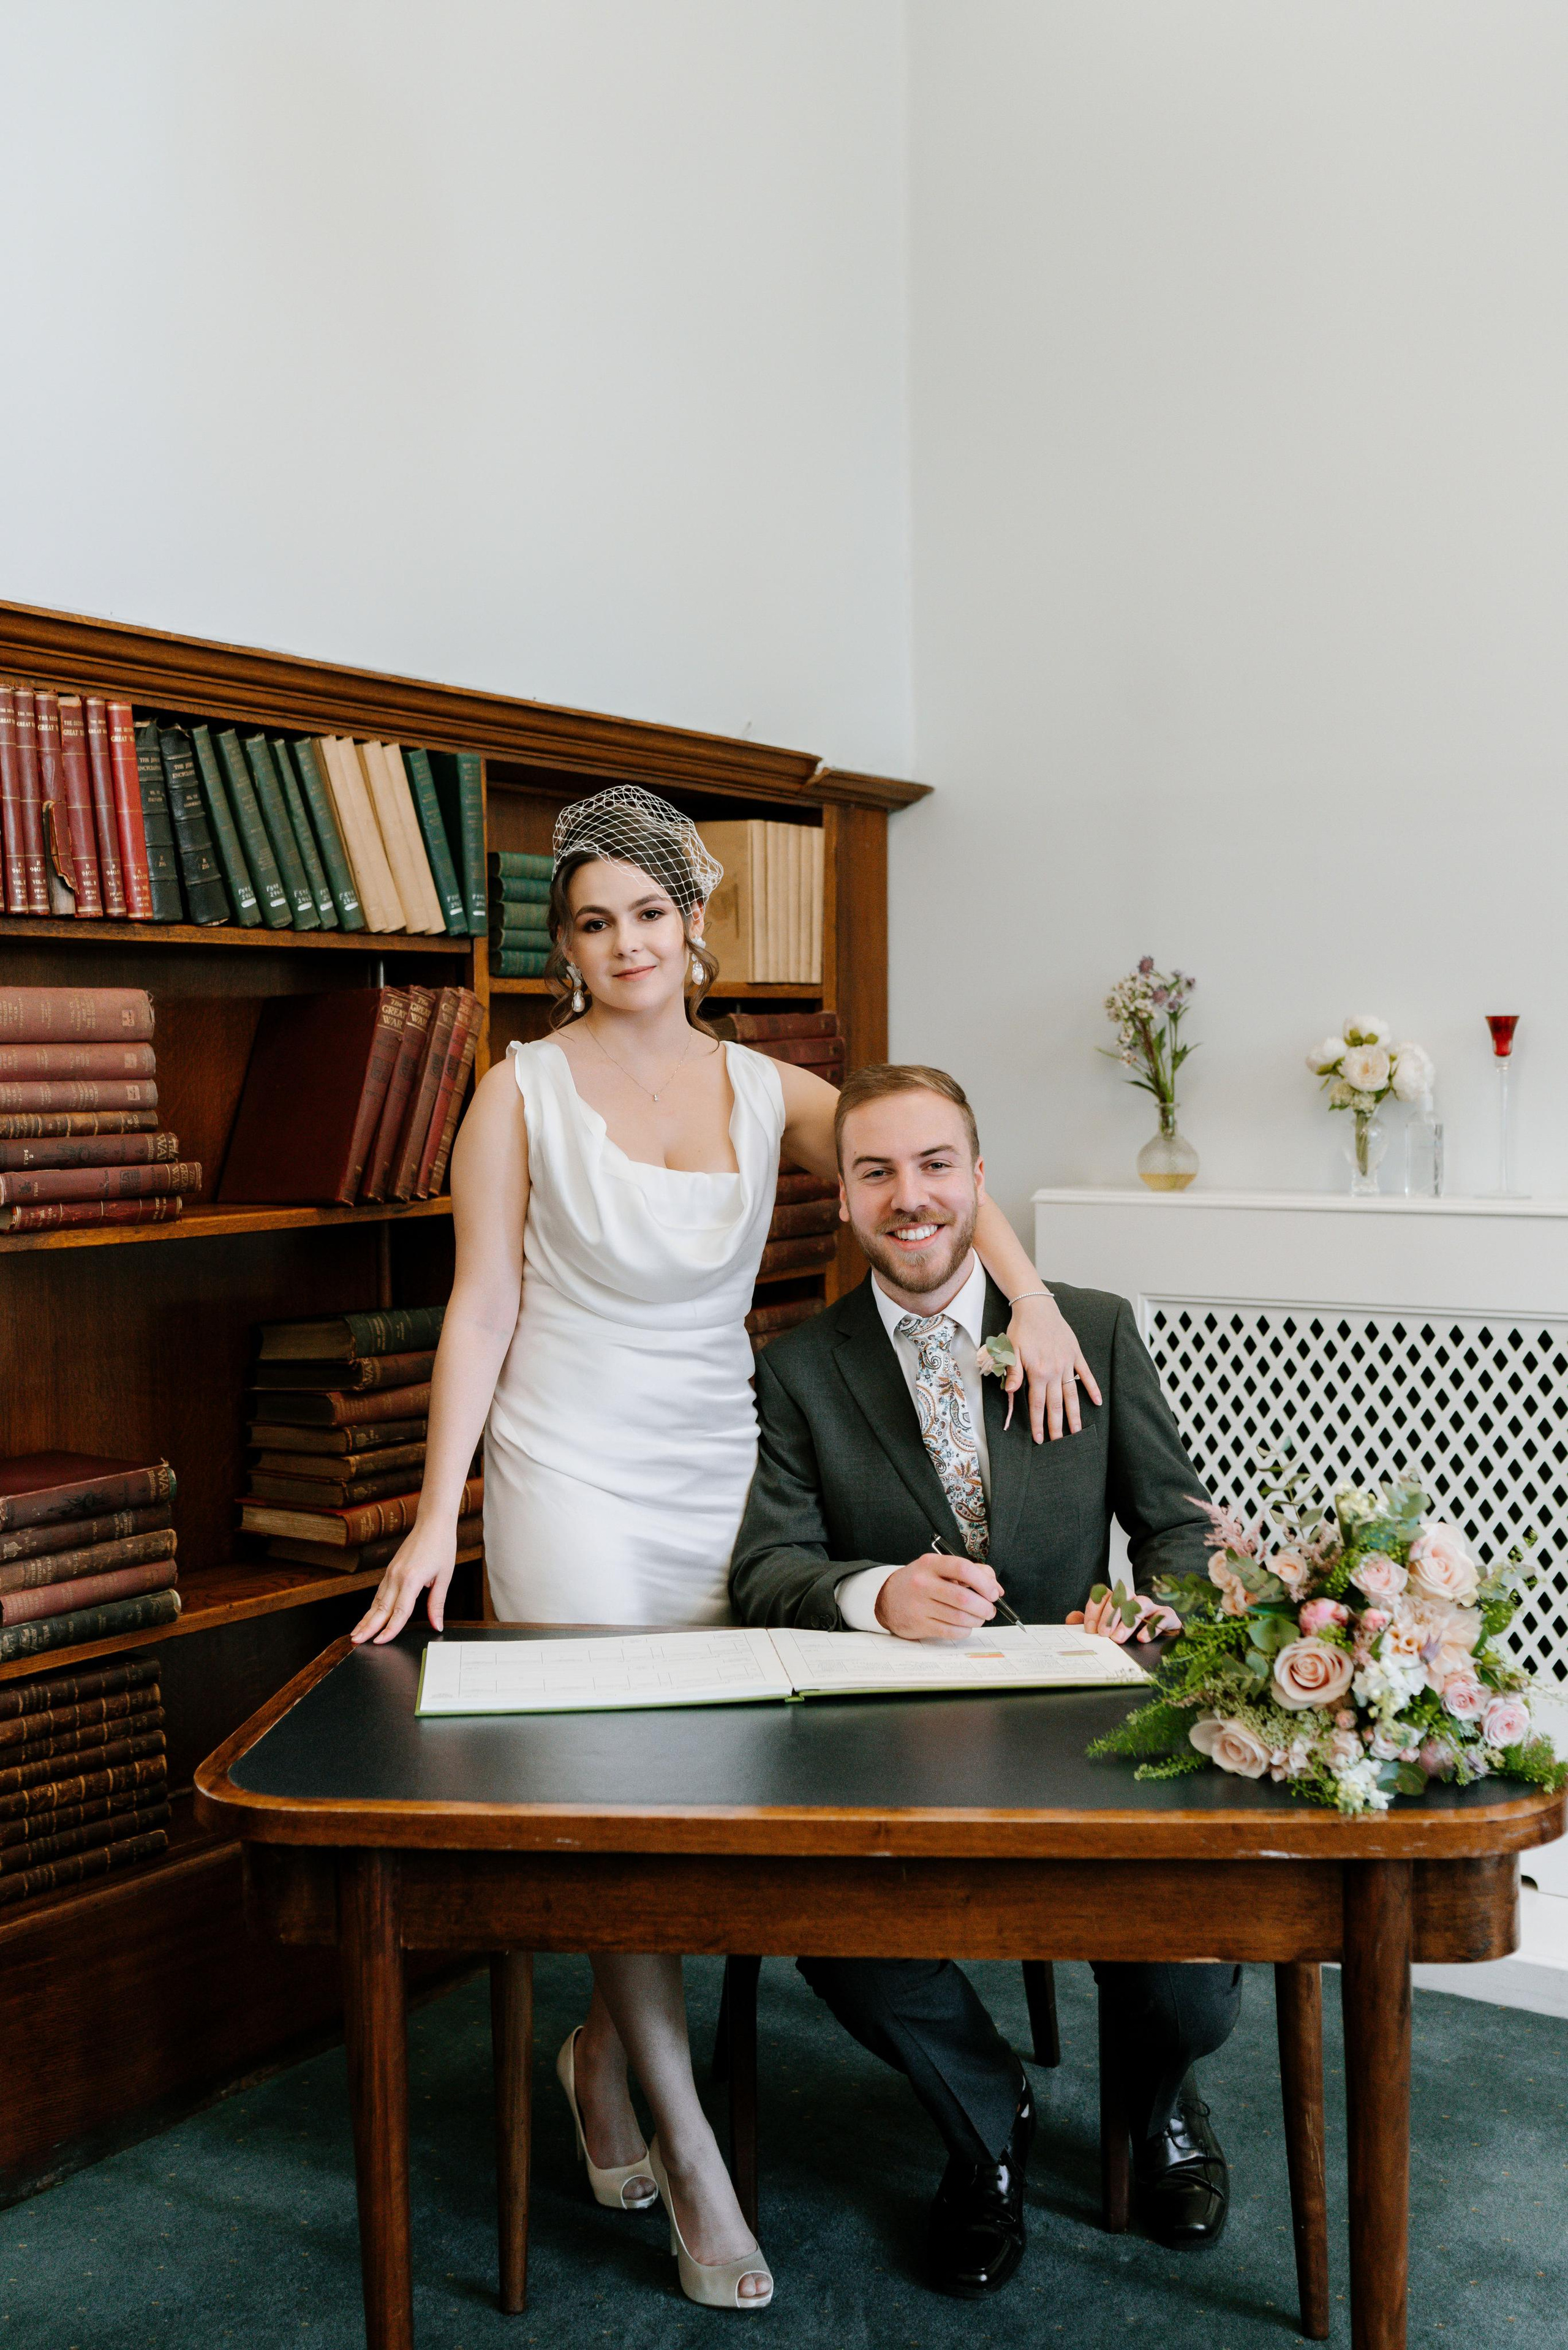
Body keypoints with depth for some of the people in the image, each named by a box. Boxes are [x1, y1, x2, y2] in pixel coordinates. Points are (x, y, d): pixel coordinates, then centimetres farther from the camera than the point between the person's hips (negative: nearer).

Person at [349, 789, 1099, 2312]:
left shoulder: (765, 1090, 6)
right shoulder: (524, 1092, -2)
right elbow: (480, 1310, -4)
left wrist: (1031, 1299, -23)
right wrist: (436, 1516, -9)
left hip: (718, 1480, 3)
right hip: (573, 1482, -3)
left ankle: (602, 2053, 33)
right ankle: (692, 2160, 10)